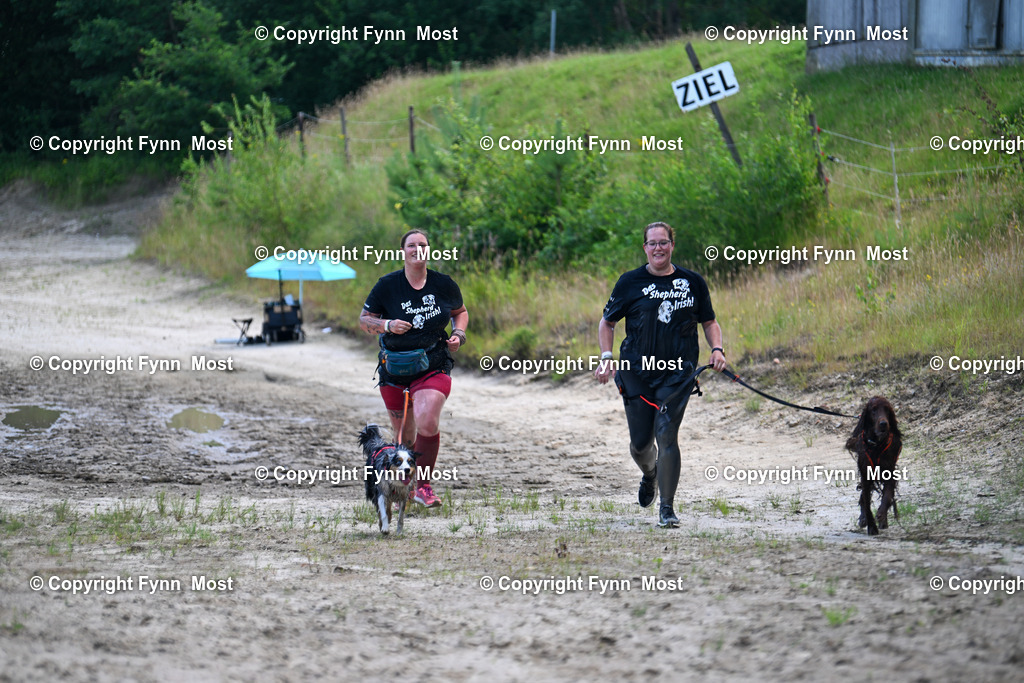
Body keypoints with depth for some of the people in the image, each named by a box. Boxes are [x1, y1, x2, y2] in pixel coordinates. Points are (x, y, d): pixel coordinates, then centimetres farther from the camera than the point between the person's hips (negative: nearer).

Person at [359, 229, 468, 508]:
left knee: (427, 423, -22)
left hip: (434, 368, -1)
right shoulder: (387, 285, -3)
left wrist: (458, 334, 0)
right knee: (404, 435, 8)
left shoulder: (444, 284, 1)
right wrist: (387, 325, -15)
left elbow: (460, 311, 19)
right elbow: (364, 319, 4)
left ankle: (424, 485, -5)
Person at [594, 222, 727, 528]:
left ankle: (667, 508, -9)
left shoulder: (693, 282, 7)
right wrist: (606, 358, -3)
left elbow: (709, 321, 18)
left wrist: (717, 349, -1)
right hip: (636, 373, 1)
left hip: (677, 374, -1)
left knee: (666, 435, -15)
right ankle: (650, 475, 44)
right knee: (640, 442, 7)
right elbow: (607, 322, 11)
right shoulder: (630, 282, 4)